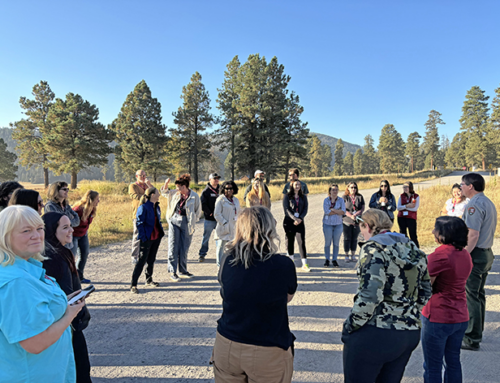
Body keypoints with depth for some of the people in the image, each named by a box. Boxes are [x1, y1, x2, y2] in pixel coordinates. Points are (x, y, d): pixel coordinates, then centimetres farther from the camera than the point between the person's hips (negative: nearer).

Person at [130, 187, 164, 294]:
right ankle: (133, 285, 4)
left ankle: (149, 280, 32)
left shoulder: (156, 207, 9)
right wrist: (143, 237, -19)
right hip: (147, 239, -8)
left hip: (156, 237, 8)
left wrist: (161, 232, 12)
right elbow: (139, 223, -15)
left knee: (151, 260, 17)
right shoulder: (143, 207, -15)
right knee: (142, 260, -4)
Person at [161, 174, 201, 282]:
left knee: (184, 248, 9)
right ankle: (172, 271, 6)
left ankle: (183, 270, 23)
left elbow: (198, 211, 2)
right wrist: (166, 184, -1)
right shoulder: (176, 193, 2)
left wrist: (192, 222, -1)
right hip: (174, 221, 2)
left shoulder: (194, 196, -7)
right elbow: (164, 192, 18)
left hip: (186, 223, -2)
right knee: (173, 247, -1)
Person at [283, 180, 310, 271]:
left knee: (302, 242, -5)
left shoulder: (303, 197, 12)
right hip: (289, 222, -1)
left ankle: (305, 264, -5)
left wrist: (300, 218, -11)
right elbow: (286, 209, -6)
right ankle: (291, 260, 20)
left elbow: (305, 209, 5)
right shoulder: (287, 196, 3)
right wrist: (295, 218, -17)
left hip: (300, 222, 2)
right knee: (290, 241, 5)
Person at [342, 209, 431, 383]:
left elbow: (369, 295, -22)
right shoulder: (414, 249, 10)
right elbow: (424, 293, 16)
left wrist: (350, 327, -11)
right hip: (410, 334, 8)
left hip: (374, 335, -7)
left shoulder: (373, 248, -13)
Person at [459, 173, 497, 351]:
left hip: (475, 254, -10)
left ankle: (472, 339, 4)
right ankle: (477, 331, 31)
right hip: (487, 253, 10)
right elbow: (488, 230, 18)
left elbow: (473, 235, -23)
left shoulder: (474, 204, -17)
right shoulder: (489, 202, 14)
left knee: (470, 296, -3)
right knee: (479, 294, 19)